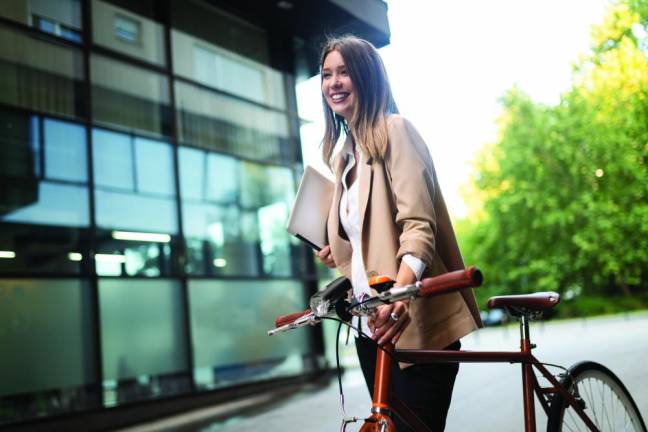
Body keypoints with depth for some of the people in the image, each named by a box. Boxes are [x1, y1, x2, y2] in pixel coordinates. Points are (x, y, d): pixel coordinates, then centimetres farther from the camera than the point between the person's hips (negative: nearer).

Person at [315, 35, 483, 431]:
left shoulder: (394, 130, -7)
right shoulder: (344, 154, 16)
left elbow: (418, 223, -21)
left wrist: (401, 286, -38)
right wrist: (336, 253, 8)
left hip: (411, 322, -8)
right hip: (371, 324, 8)